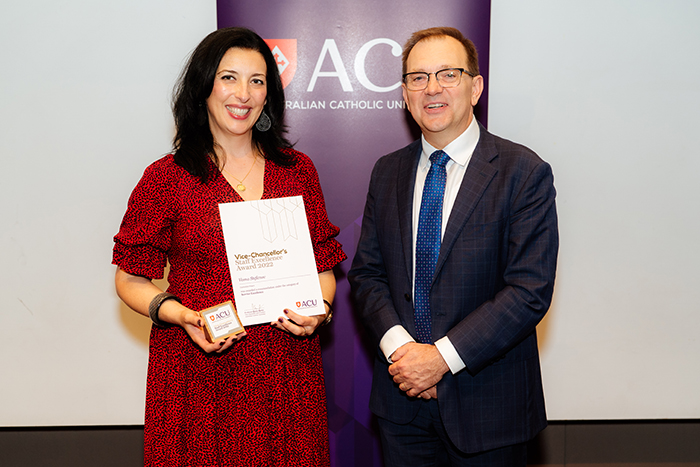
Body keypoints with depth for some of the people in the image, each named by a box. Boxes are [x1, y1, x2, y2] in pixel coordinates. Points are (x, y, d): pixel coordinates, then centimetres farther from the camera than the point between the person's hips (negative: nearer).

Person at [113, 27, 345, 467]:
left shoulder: (298, 171, 7)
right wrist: (180, 314, -15)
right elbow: (132, 278, 1)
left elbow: (323, 267, 11)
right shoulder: (167, 177, -2)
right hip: (198, 376, -2)